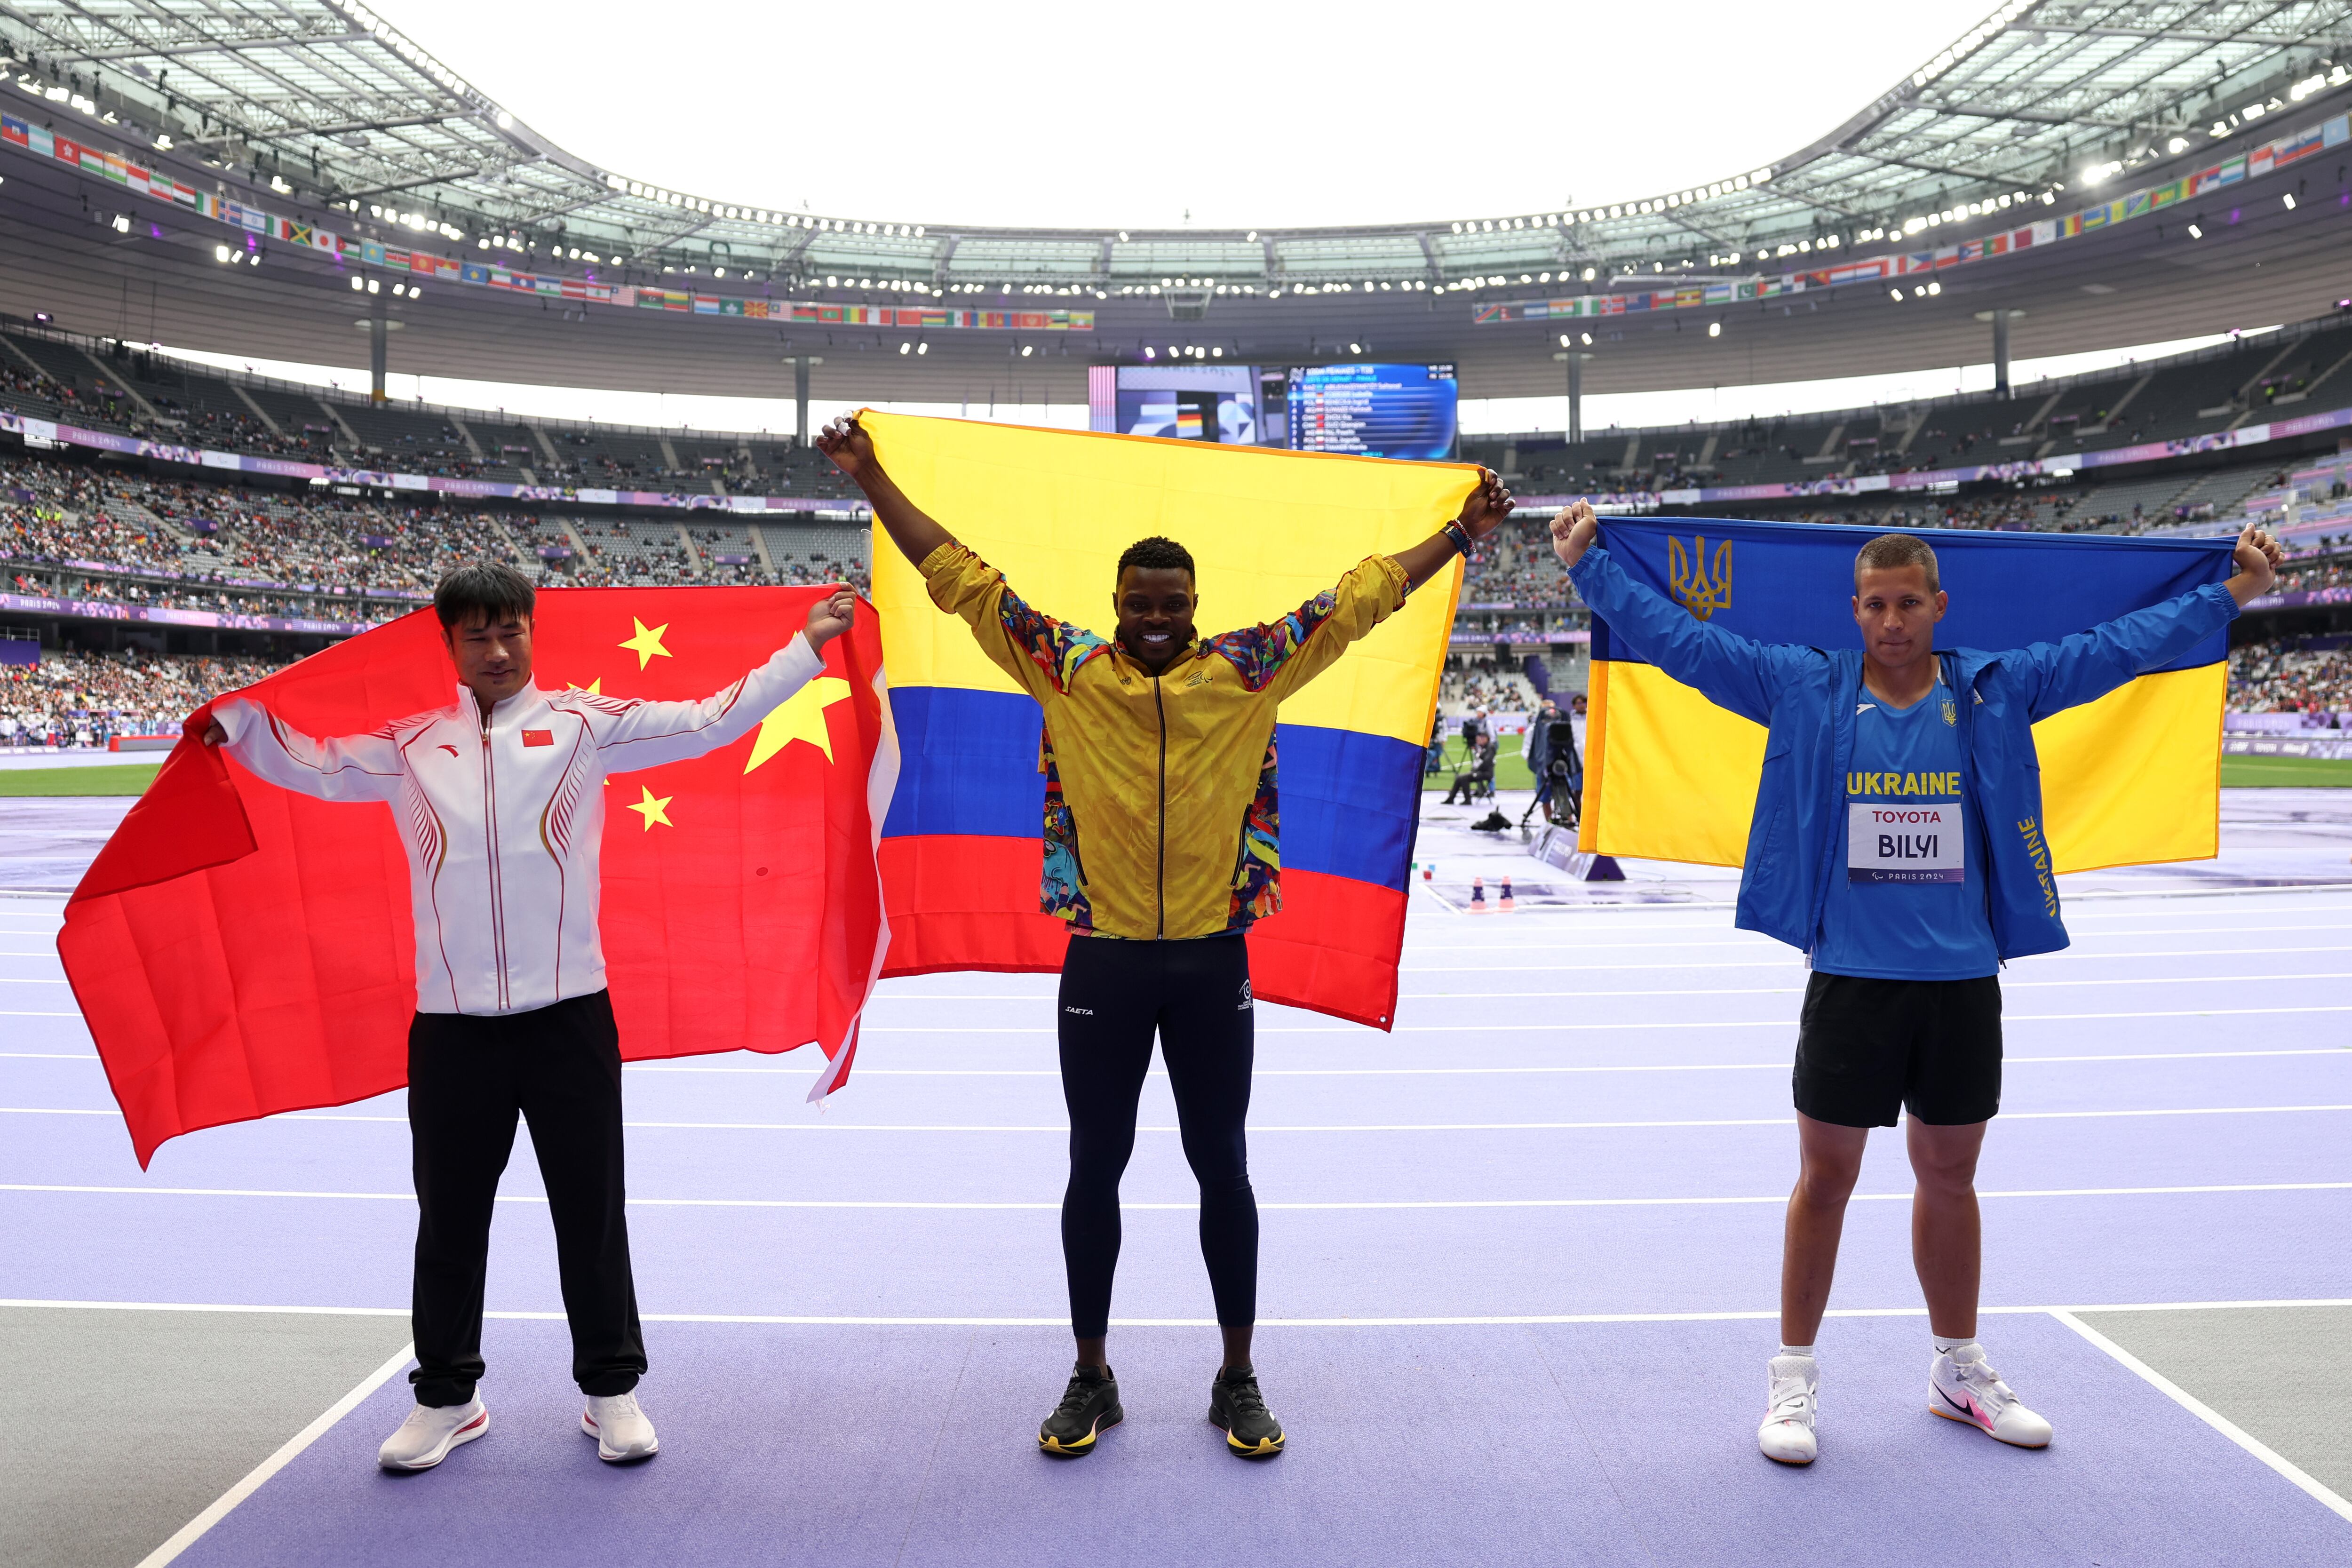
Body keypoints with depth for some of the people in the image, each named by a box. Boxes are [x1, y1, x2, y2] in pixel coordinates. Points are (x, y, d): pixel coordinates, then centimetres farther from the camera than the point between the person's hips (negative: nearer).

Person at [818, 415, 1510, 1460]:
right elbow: (960, 576, 3)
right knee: (1095, 1169, 11)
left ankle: (1238, 1378, 27)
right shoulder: (1065, 669, -1)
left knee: (1222, 1168, 11)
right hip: (1101, 962, 0)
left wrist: (1462, 533, 10)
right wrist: (873, 480, 4)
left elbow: (1357, 598, 7)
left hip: (1212, 962, 0)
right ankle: (1091, 1377, 28)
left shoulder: (1248, 670, 0)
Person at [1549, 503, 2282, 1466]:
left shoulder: (1994, 692, 3)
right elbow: (1678, 638, -3)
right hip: (1849, 980, -2)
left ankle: (1959, 1372, 35)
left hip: (1964, 981, 3)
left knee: (1949, 1178, 16)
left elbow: (2121, 646, 9)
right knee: (1825, 1178, 5)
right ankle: (1793, 1379, 19)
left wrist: (2231, 593, 7)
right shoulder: (1804, 690, -2)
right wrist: (1587, 566, -7)